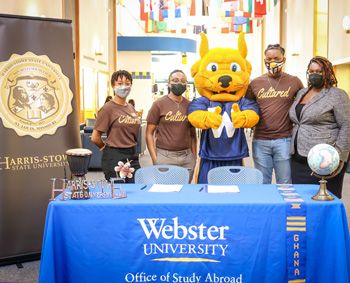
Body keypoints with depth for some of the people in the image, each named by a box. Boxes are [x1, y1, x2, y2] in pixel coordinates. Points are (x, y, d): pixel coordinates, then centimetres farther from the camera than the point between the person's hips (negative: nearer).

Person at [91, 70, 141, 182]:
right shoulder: (107, 109, -9)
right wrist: (108, 148, 6)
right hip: (114, 159, -6)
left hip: (132, 157, 6)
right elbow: (95, 138, -8)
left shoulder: (131, 108, 12)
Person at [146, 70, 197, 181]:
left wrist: (194, 157, 7)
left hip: (186, 157, 3)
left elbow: (192, 134, 15)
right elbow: (149, 133, -1)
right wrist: (154, 158, -8)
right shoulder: (159, 104, 0)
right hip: (164, 156, -3)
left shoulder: (190, 105, 10)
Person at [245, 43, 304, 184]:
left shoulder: (294, 82, 5)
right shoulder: (255, 83, 7)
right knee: (262, 184, 9)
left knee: (284, 183, 6)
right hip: (260, 141, 1)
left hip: (284, 141, -1)